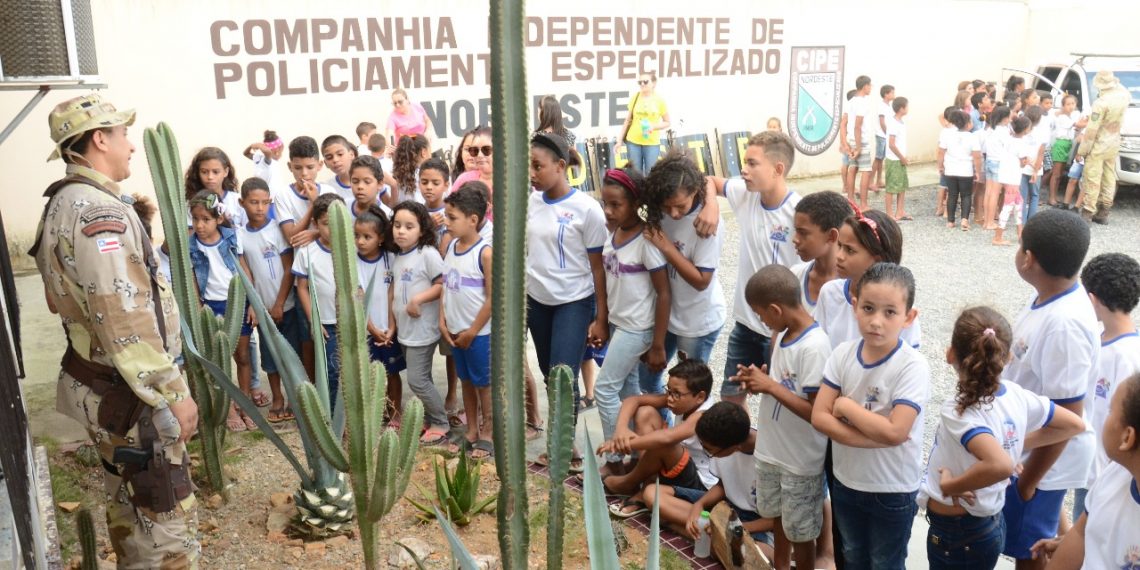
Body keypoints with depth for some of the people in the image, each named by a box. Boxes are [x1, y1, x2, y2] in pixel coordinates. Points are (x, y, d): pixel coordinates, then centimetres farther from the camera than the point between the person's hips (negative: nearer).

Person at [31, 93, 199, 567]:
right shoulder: (99, 209, -23)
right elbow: (124, 319, -28)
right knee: (168, 515, -2)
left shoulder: (64, 203, 12)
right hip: (129, 391, -10)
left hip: (104, 383, 10)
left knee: (129, 504, 23)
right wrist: (173, 392, -23)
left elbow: (62, 296, 20)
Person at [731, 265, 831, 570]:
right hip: (771, 450, 9)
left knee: (800, 531, 11)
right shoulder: (783, 334, -1)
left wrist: (771, 386, -24)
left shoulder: (814, 347, -27)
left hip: (800, 461, -8)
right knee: (779, 515, 27)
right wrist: (759, 379, -5)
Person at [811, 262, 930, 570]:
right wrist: (876, 438, -23)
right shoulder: (843, 354, -10)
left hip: (893, 490, -4)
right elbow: (819, 417, -14)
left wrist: (846, 406, -19)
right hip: (846, 481, 4)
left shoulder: (913, 366, -23)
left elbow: (894, 432, -31)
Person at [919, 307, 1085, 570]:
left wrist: (950, 485, -29)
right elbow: (1075, 424, 8)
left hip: (955, 535, -7)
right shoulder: (1016, 395, -6)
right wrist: (1021, 443, 7)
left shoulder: (959, 411, -29)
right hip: (990, 525, 7)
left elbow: (1000, 465, -44)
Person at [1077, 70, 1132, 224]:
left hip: (1099, 145, -7)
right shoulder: (1123, 95, -1)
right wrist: (1117, 84, 24)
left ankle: (1088, 212, -5)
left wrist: (1082, 150, -12)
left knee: (1092, 178, -4)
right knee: (1109, 178, 11)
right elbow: (1129, 100, 28)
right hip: (1114, 144, 7)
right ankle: (1103, 212, 16)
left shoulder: (1101, 102, -22)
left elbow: (1091, 130, -19)